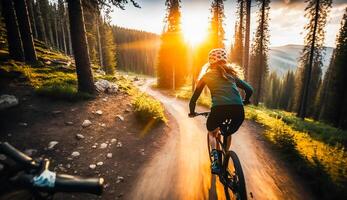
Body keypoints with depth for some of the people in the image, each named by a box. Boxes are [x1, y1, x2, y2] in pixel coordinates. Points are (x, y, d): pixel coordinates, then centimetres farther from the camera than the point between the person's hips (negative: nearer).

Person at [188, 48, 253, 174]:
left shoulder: (207, 76, 20)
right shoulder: (231, 74, 26)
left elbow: (195, 97, 20)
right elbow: (249, 89, 27)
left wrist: (192, 112, 35)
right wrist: (244, 102, 46)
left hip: (219, 108, -2)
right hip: (238, 109, 3)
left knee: (212, 132, 28)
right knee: (228, 133, 32)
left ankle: (215, 160, 7)